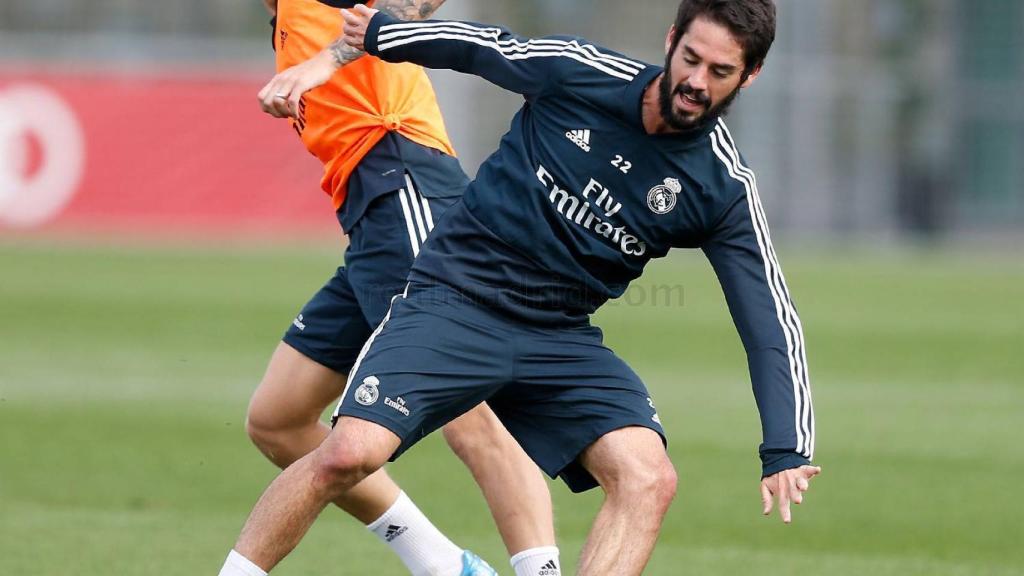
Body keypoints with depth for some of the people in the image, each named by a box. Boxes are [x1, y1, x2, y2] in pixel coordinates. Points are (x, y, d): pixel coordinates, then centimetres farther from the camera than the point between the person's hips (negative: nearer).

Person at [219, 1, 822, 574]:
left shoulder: (725, 190, -8)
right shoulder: (575, 70, -11)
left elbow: (772, 319, -7)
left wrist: (786, 453, -16)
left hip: (561, 337, 2)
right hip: (453, 299, -2)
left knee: (649, 478, -21)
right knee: (351, 453, -21)